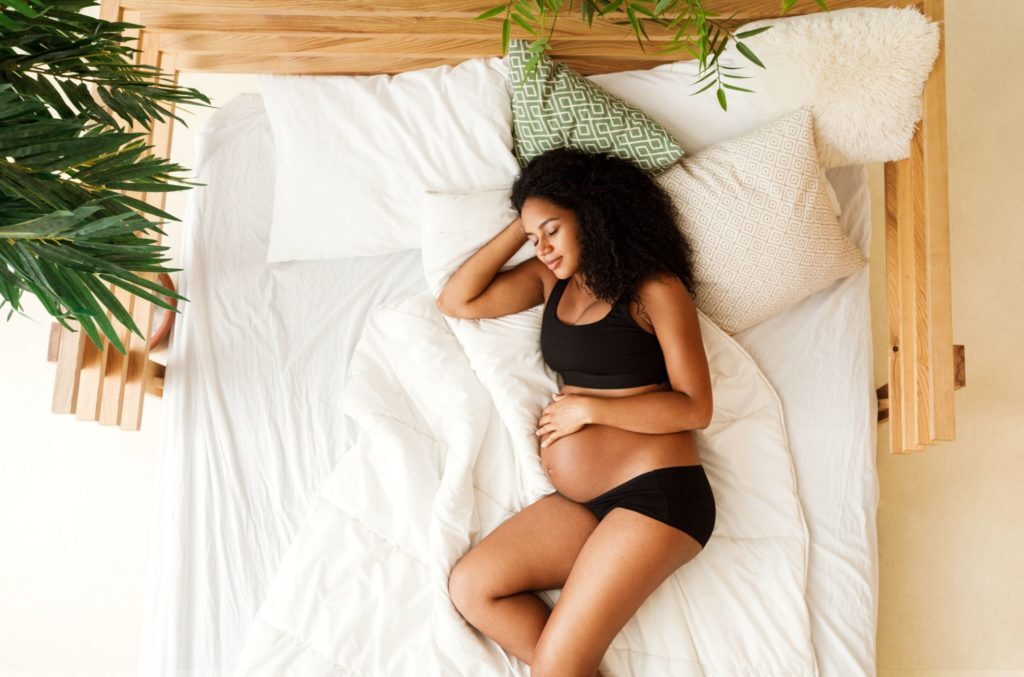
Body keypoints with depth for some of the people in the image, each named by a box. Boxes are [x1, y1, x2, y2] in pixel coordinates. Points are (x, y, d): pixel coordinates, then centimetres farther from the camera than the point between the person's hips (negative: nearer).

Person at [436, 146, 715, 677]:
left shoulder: (655, 289, -4)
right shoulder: (551, 279, 14)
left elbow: (695, 408, -9)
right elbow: (455, 302, 9)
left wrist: (586, 408, -10)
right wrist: (519, 228, 7)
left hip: (658, 493, -7)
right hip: (582, 503, 7)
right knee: (469, 587, -10)